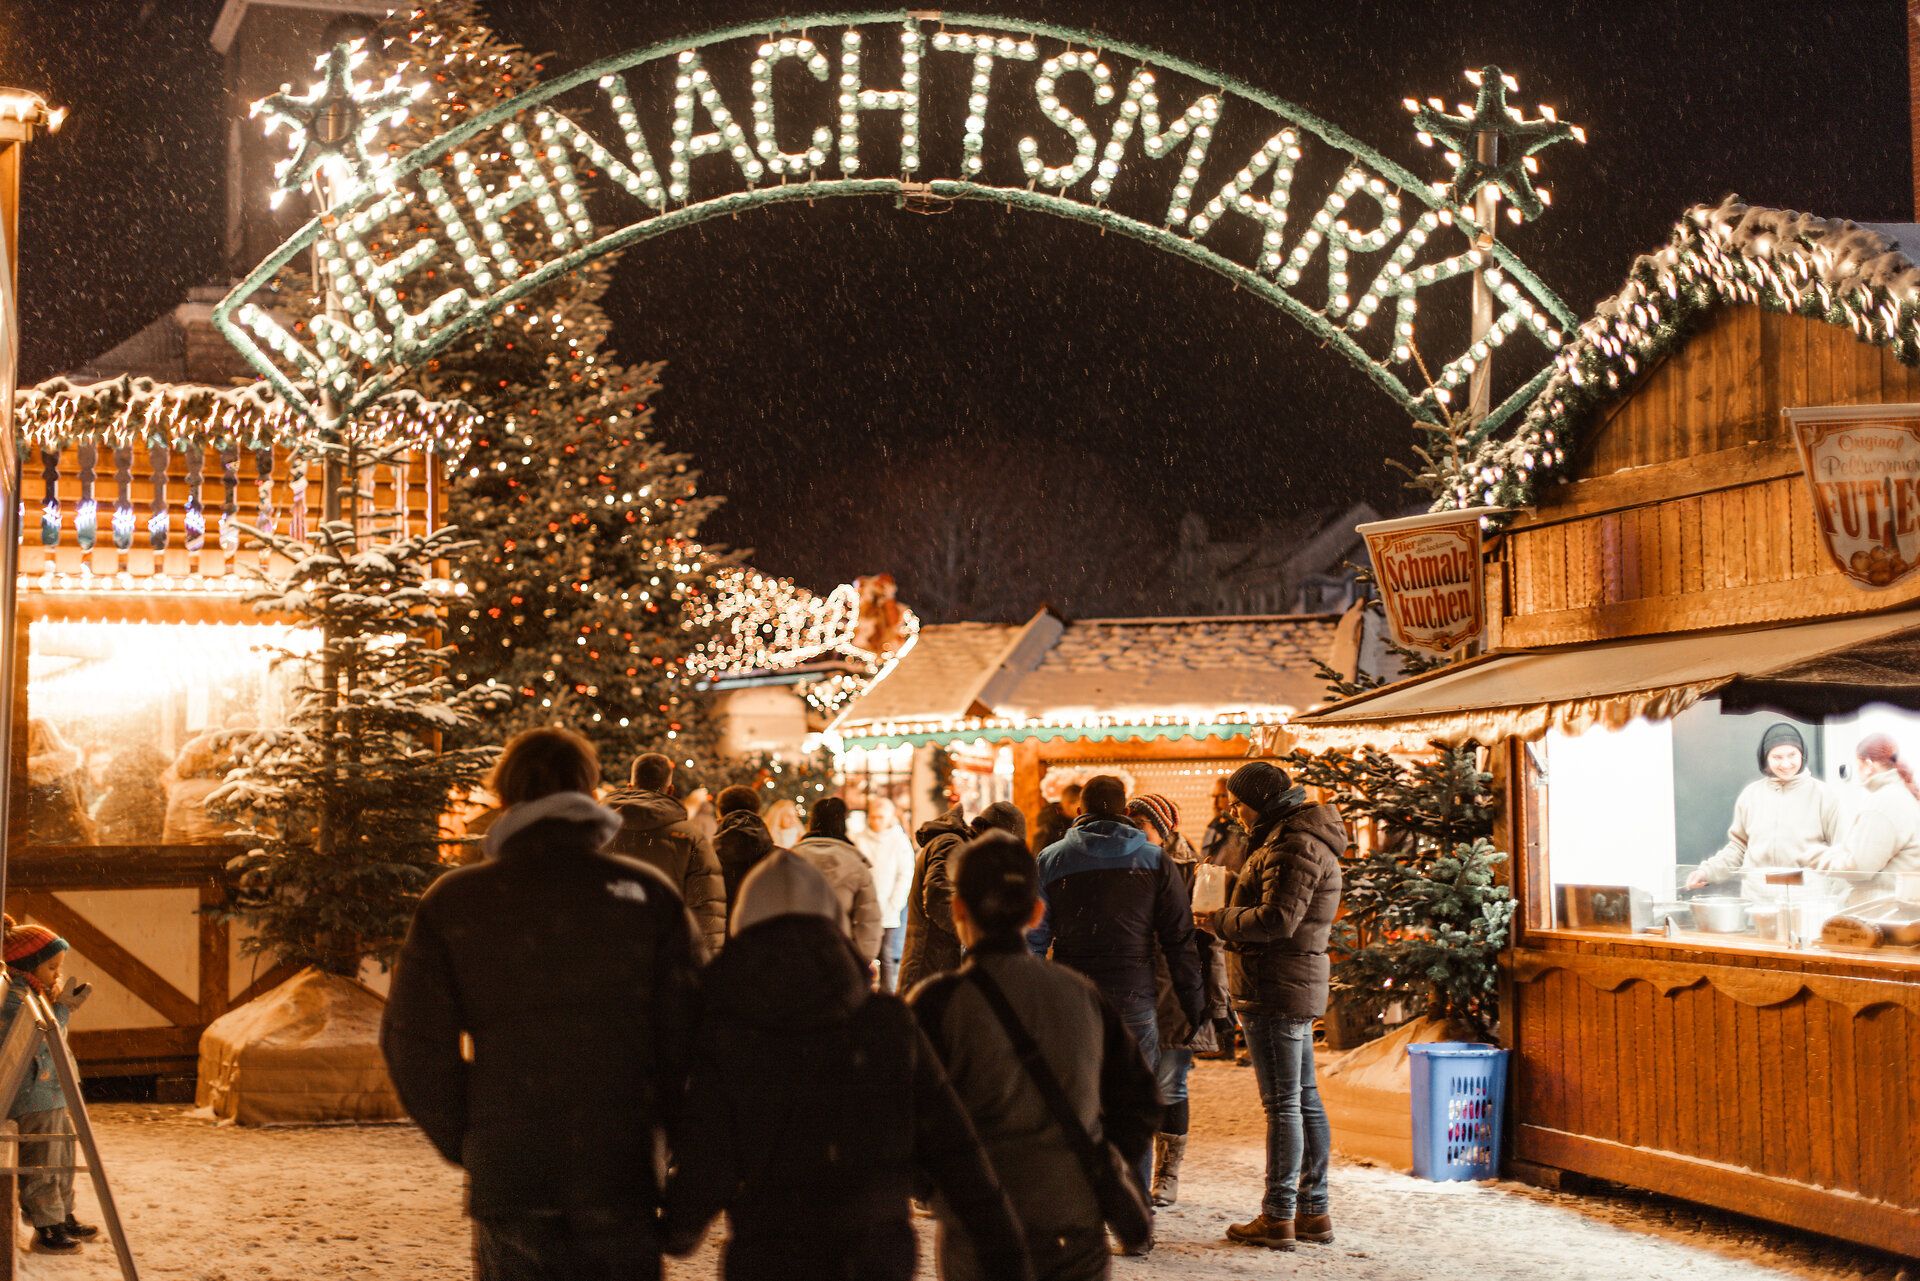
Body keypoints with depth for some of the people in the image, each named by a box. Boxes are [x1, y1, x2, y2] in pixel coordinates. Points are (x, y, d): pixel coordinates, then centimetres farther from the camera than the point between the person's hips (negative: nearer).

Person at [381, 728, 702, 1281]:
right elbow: (686, 1031, -5)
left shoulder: (452, 903, 1)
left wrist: (463, 1143, 9)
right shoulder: (648, 895, -1)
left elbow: (413, 1043, -2)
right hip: (623, 1174, 0)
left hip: (505, 1175, 0)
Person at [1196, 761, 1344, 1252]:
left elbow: (1277, 919, -22)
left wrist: (1220, 921, -10)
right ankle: (1313, 1211, 19)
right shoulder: (1302, 839, 18)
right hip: (1298, 986, 11)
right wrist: (1231, 920, 7)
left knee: (1282, 1104, -6)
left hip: (1276, 989, -11)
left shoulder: (1294, 845, -15)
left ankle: (1278, 1218, -2)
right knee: (1305, 1101, 13)